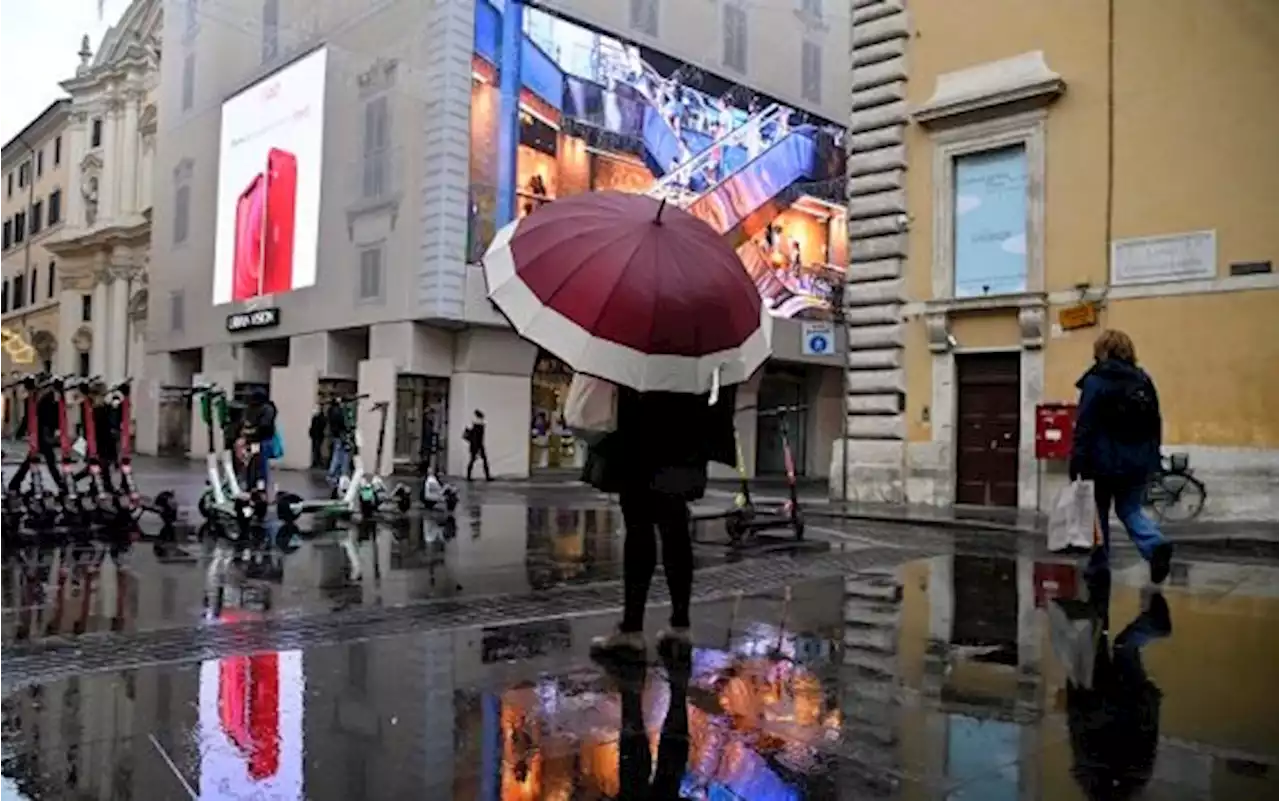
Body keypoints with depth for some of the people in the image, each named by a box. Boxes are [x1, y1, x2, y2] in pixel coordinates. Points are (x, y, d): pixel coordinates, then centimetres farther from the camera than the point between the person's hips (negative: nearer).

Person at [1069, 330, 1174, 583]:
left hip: (1104, 460, -5)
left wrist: (1077, 462, -10)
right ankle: (1156, 544, -12)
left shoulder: (1095, 381, -9)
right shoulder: (1143, 379, 7)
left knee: (1099, 512, 9)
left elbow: (1084, 426, -13)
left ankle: (1098, 566, 15)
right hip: (1137, 462, 5)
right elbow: (1154, 423, 11)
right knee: (1130, 510, 14)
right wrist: (1151, 458, 17)